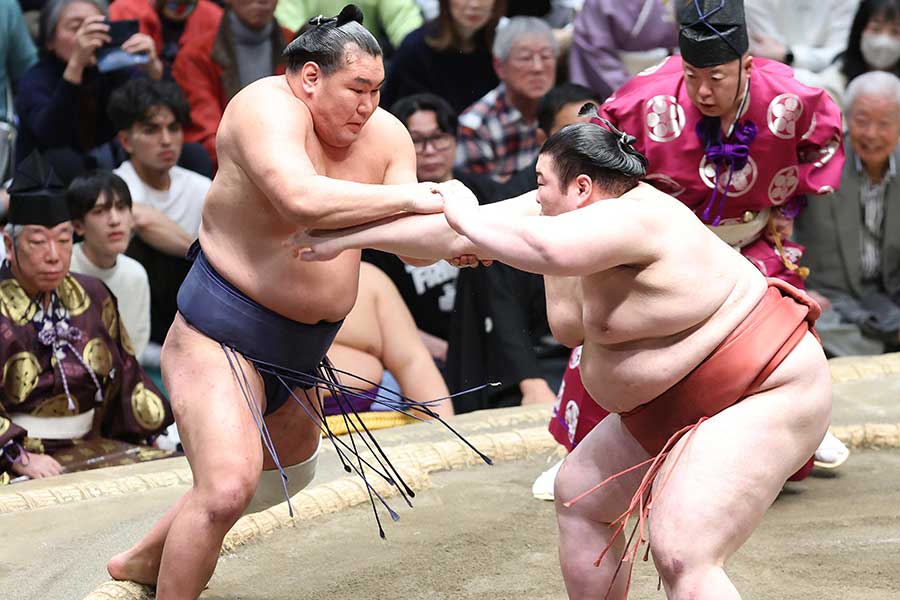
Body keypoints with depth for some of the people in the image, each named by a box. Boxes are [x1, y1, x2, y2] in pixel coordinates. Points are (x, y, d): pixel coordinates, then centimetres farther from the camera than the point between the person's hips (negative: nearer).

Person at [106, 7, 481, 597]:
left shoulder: (386, 135, -1)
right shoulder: (268, 107, -21)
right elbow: (302, 199, -39)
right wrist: (407, 197, -34)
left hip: (301, 348, 9)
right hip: (221, 334, -9)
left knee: (287, 467, 27)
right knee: (227, 488, -24)